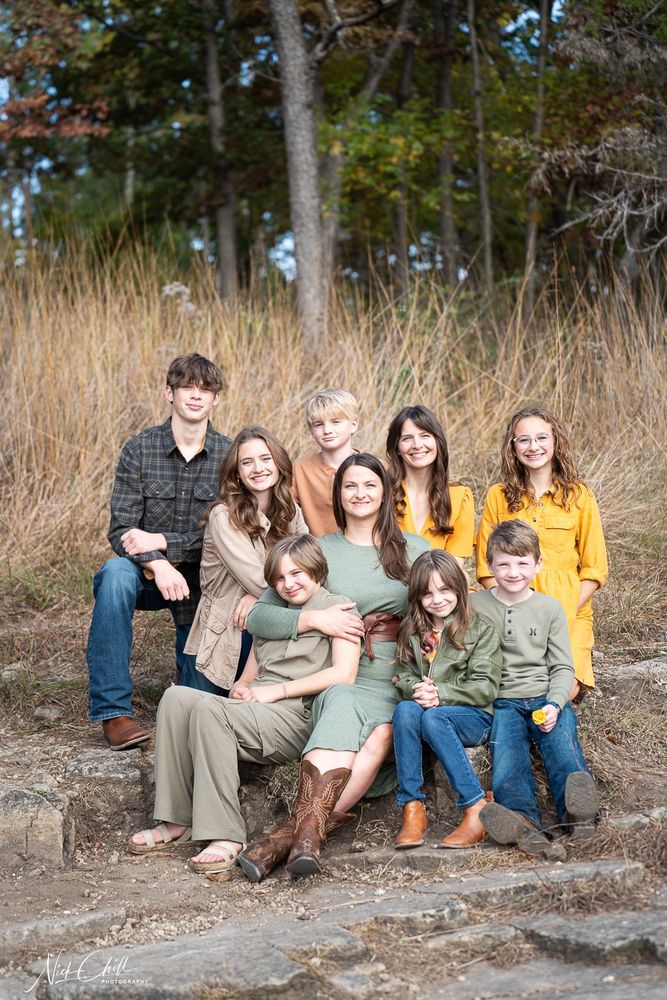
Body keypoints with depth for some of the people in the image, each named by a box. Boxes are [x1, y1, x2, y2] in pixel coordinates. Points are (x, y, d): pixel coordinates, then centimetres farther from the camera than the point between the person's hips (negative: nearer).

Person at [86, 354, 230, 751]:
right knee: (116, 573, -36)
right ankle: (113, 711, -31)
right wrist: (157, 565, -32)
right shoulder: (140, 449, -6)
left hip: (202, 581, 1)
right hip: (147, 572, -1)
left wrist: (161, 541, -21)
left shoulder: (229, 456, -5)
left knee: (202, 688, -8)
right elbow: (121, 530, -13)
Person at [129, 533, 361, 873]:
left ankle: (225, 835, -34)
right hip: (253, 713, 7)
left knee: (208, 708, -32)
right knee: (176, 697, -21)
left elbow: (344, 674, -7)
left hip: (295, 717, -7)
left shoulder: (335, 606, 8)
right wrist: (241, 689, 1)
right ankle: (178, 820, -23)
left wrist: (278, 690, -9)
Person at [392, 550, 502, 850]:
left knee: (432, 717, -36)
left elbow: (485, 687, -6)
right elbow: (403, 676, 9)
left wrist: (441, 693, -19)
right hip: (421, 709, 3)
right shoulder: (412, 631, 15)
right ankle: (413, 807, -34)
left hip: (474, 717, -3)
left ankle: (477, 808, -33)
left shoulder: (481, 629, 1)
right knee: (405, 709, -32)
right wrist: (416, 689, -15)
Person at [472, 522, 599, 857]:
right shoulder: (475, 606, 9)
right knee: (507, 753, -29)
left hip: (547, 699, 1)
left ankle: (577, 810, -54)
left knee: (562, 742, -29)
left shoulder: (549, 608, 11)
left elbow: (562, 667, 8)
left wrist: (554, 705, -10)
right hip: (503, 703, -1)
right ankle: (523, 822, -54)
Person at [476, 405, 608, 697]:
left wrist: (563, 616, -9)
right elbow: (486, 567, 6)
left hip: (569, 613, 0)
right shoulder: (498, 496, 5)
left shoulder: (579, 495, 3)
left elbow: (594, 570, 3)